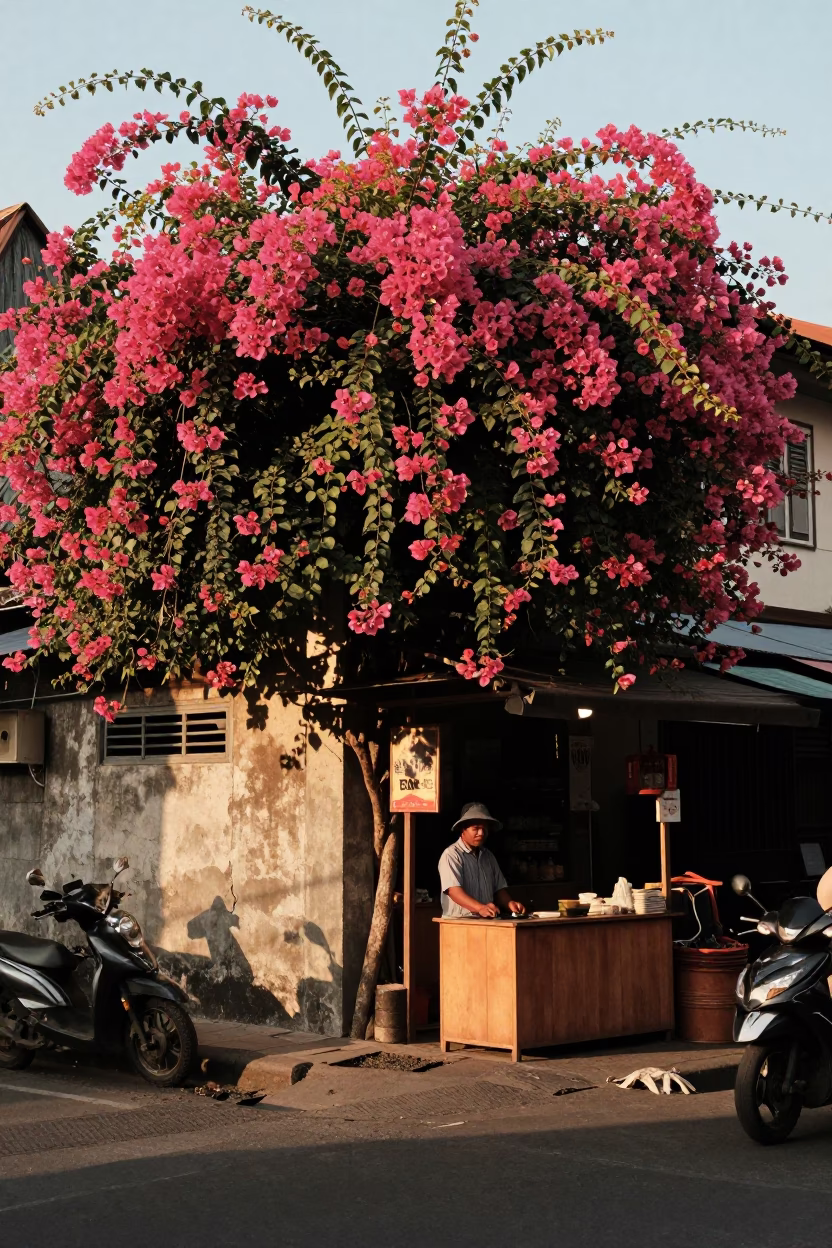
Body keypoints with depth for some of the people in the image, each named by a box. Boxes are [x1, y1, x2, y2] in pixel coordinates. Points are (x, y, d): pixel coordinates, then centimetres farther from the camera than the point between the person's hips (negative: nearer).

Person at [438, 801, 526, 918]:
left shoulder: (488, 856, 20)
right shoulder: (451, 855, -3)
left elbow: (499, 888, 19)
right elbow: (454, 890, -15)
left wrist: (509, 903, -2)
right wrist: (480, 908, -28)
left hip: (487, 922, 5)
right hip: (458, 921, -5)